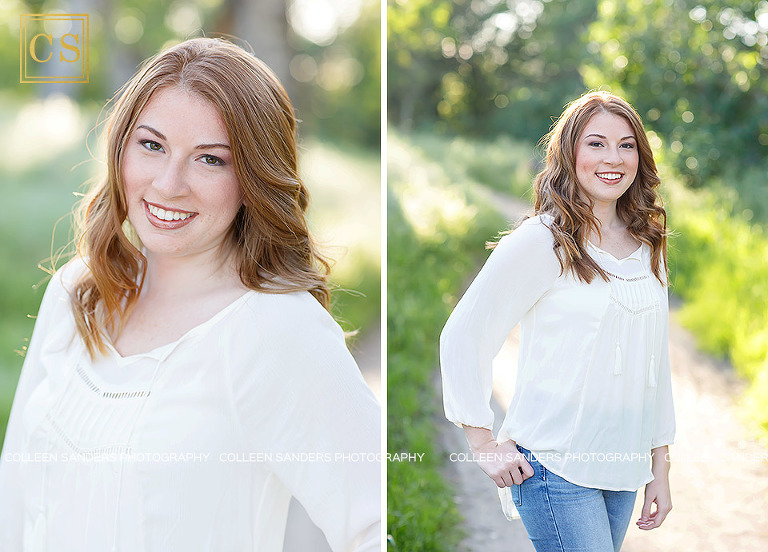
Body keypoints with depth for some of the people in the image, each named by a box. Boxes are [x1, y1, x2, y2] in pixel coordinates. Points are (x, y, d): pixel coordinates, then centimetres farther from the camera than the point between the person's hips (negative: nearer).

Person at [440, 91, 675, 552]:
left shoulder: (648, 245, 9)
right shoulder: (541, 242, -10)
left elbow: (656, 358, 14)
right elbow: (461, 337, -8)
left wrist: (661, 466, 13)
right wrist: (485, 446, -8)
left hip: (624, 467, 6)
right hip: (555, 464, -6)